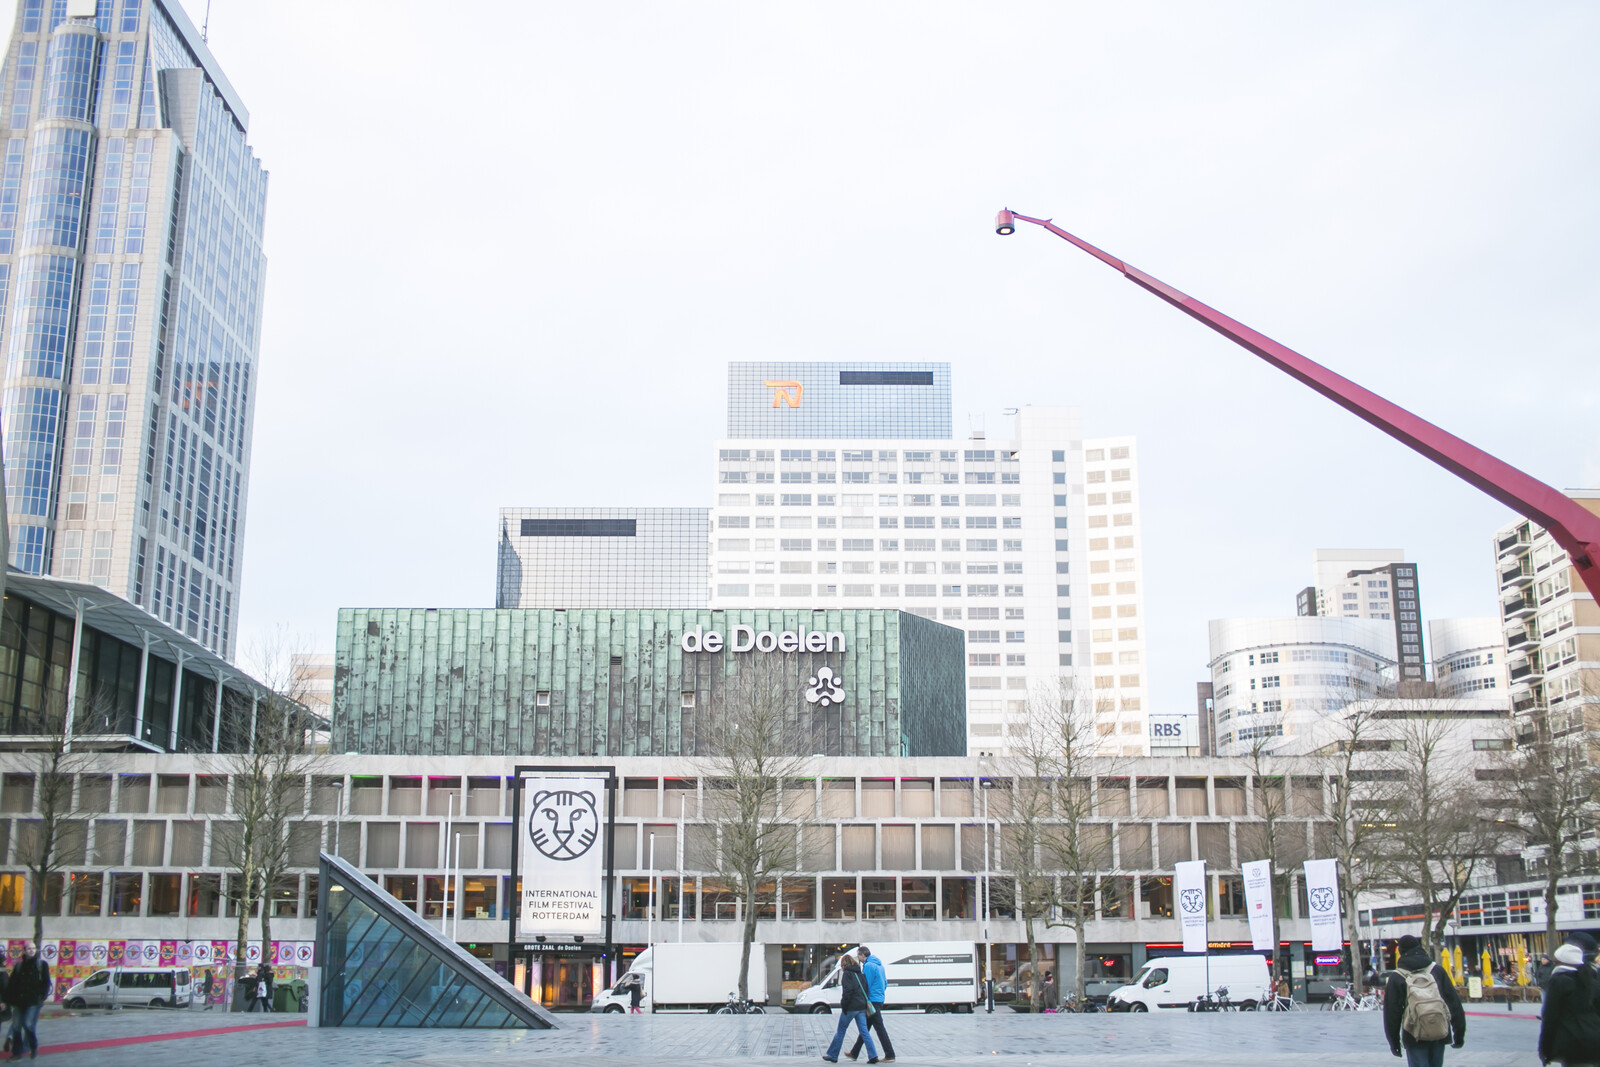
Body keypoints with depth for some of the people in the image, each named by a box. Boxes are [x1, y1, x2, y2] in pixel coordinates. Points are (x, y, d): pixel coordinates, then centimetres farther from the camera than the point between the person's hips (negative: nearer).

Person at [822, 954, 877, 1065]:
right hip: (862, 1007, 6)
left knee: (841, 1031, 5)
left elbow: (847, 991, -17)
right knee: (864, 1031, 4)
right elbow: (866, 989, 13)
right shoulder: (860, 973, 14)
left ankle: (832, 1055, 13)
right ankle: (873, 1056, -5)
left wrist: (843, 1005, -12)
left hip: (851, 1007, -6)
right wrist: (865, 1003, 12)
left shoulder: (847, 974, -7)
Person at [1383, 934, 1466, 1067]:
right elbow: (1454, 1002, 5)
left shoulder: (1397, 977, -2)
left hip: (1414, 1037, -3)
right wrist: (1459, 1033, 12)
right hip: (1440, 1034, 3)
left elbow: (1391, 1012, -1)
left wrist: (1394, 1041, 8)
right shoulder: (1436, 970, 5)